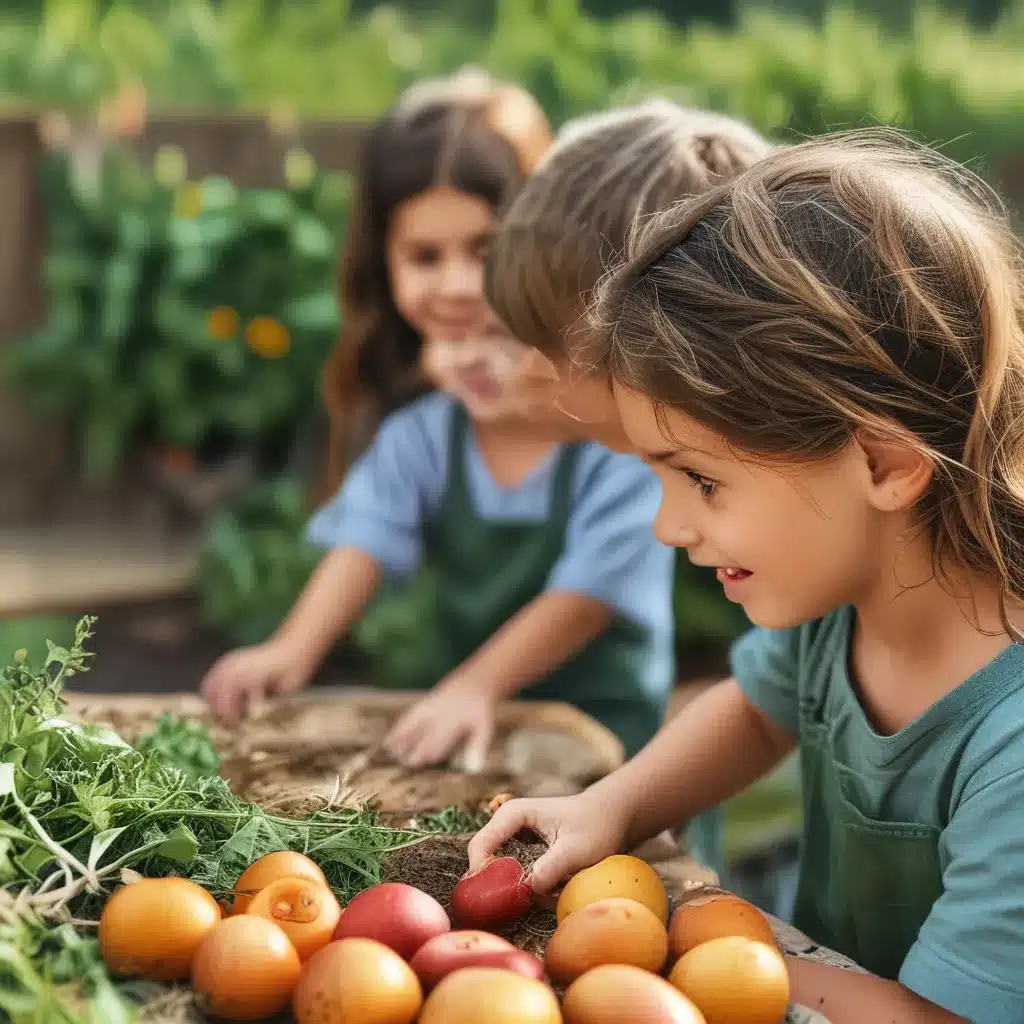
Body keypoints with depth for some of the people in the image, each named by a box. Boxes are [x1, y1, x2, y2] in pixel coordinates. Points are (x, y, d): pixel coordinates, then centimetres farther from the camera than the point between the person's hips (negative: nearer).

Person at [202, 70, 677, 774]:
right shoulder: (421, 430, 3)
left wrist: (476, 684, -26)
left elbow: (593, 586, -17)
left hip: (594, 723, -5)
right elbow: (368, 535, -8)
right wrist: (294, 650, -26)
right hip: (456, 714, 5)